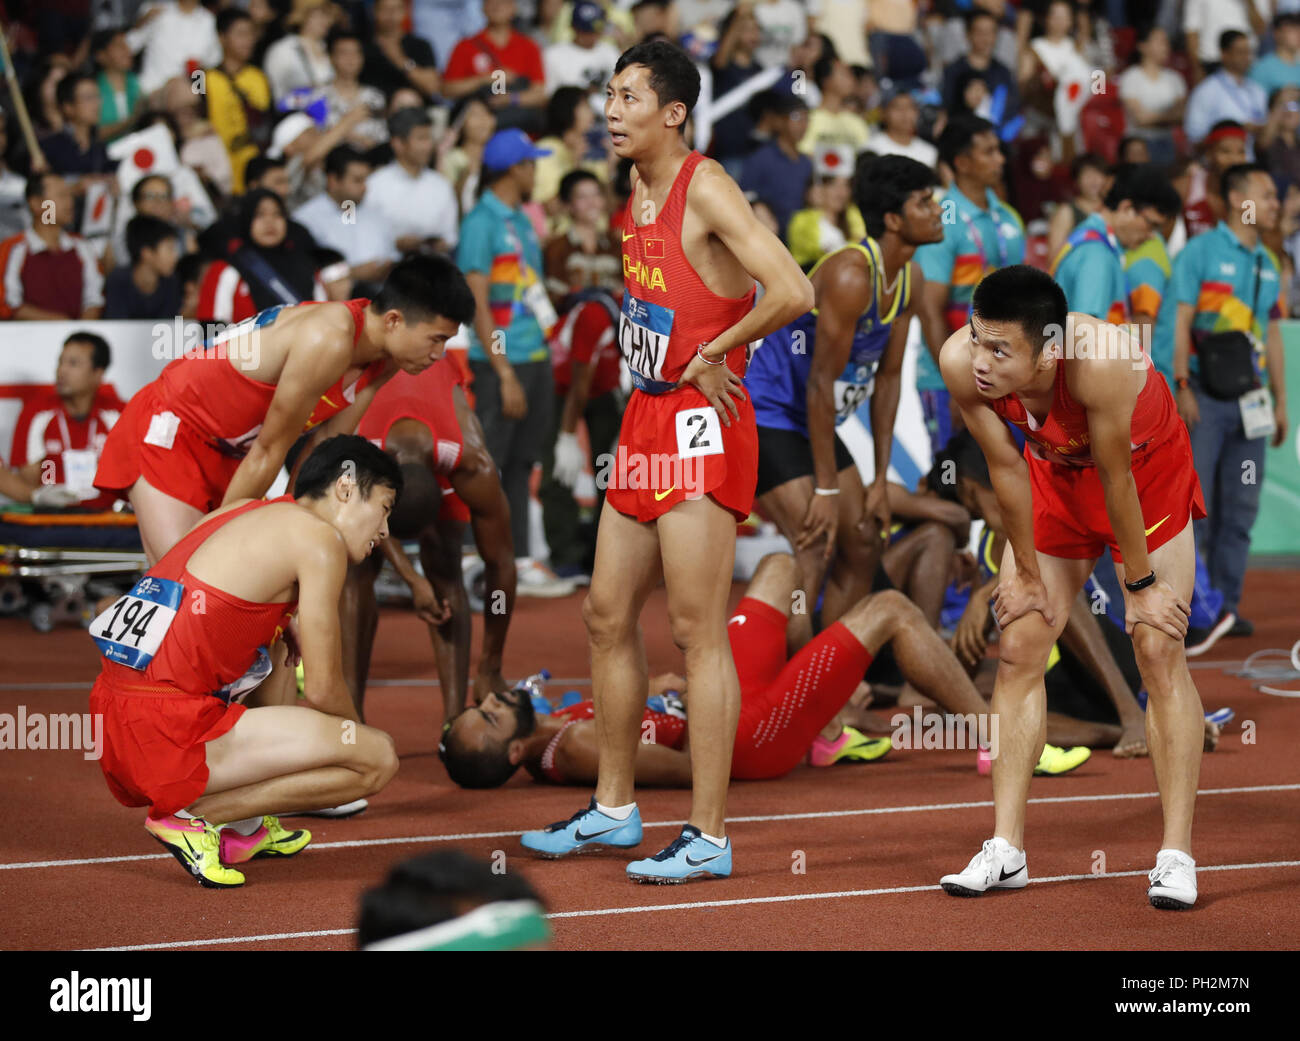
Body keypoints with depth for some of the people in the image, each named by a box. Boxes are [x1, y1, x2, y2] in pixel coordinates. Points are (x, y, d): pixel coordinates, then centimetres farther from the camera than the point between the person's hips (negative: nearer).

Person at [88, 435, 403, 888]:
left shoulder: (241, 512, 22)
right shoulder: (319, 539, -4)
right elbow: (323, 691, -2)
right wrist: (354, 733, 17)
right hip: (169, 737, -9)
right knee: (378, 758, -7)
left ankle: (242, 829, 18)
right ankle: (188, 815, -6)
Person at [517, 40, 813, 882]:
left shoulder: (706, 189, -14)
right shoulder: (636, 189, 12)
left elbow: (793, 292, -26)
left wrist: (714, 350, -14)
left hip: (701, 427, -9)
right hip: (646, 421, 9)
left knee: (698, 631, -7)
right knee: (608, 617, 14)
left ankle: (710, 837, -3)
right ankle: (615, 807, 27)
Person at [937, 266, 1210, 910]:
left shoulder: (1099, 360, -43)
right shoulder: (960, 362, -31)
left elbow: (1116, 479, -30)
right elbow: (1006, 469, -16)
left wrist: (1141, 583, -17)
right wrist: (1026, 572, -6)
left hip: (1146, 474, -4)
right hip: (1057, 476, 4)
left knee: (1159, 652, -9)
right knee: (1018, 649, -1)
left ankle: (1176, 854, -5)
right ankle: (1006, 850, 4)